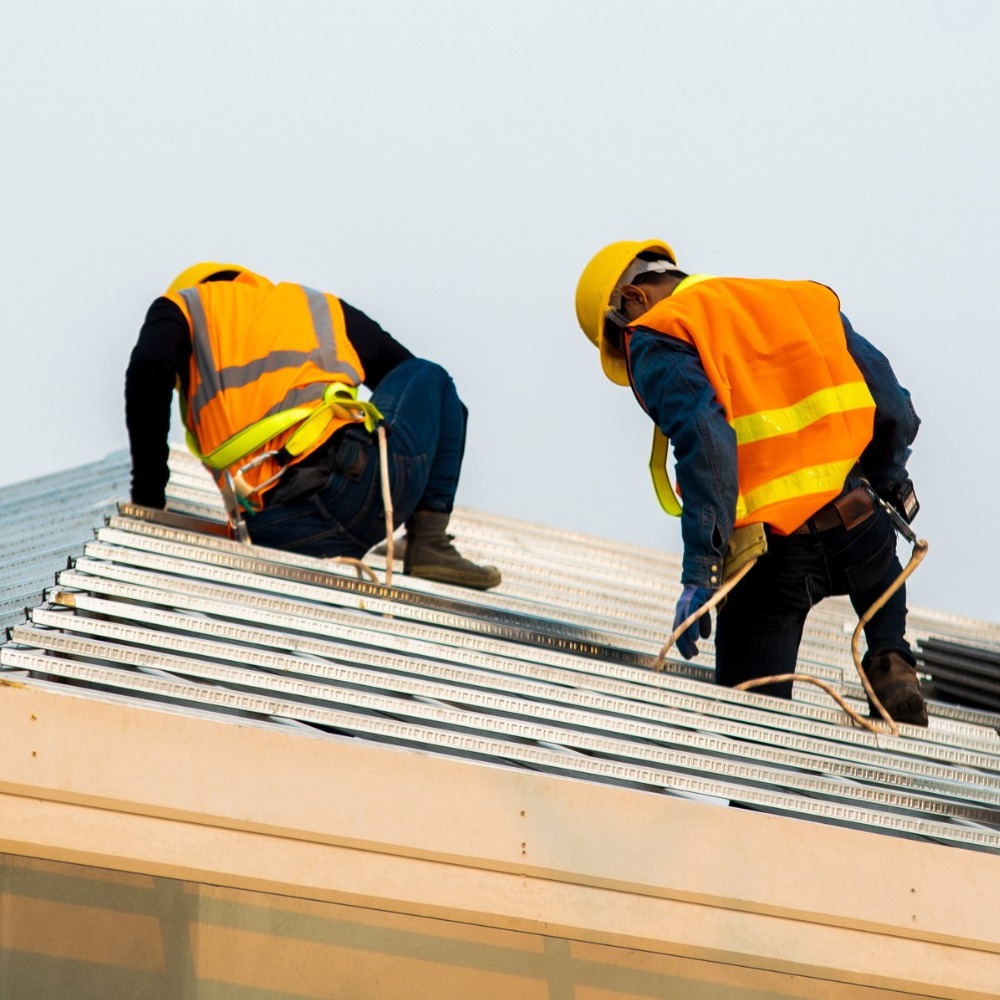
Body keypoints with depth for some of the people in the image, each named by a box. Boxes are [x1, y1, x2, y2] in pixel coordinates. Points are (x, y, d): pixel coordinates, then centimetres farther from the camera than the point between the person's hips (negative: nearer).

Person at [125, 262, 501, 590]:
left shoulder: (181, 306, 22)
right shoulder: (323, 308, 28)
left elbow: (148, 370, -1)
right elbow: (410, 376, 32)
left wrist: (147, 496, 3)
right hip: (358, 478, 1)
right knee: (429, 377, 32)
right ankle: (430, 543, 15)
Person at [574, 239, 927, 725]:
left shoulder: (657, 342, 1)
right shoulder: (803, 300, 19)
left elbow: (706, 444, -18)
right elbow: (893, 410, 17)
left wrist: (699, 572, -21)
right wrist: (886, 490, 35)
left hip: (775, 550, -5)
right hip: (862, 527, 5)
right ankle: (891, 660, 13)